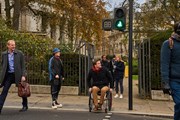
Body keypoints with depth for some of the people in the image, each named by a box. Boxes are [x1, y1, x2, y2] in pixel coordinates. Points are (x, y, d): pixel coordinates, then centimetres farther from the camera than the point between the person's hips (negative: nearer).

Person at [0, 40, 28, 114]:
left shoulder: (19, 53, -5)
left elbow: (23, 65, -4)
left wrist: (23, 75, -12)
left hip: (17, 74, -2)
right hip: (8, 75, 2)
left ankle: (25, 106, 28)